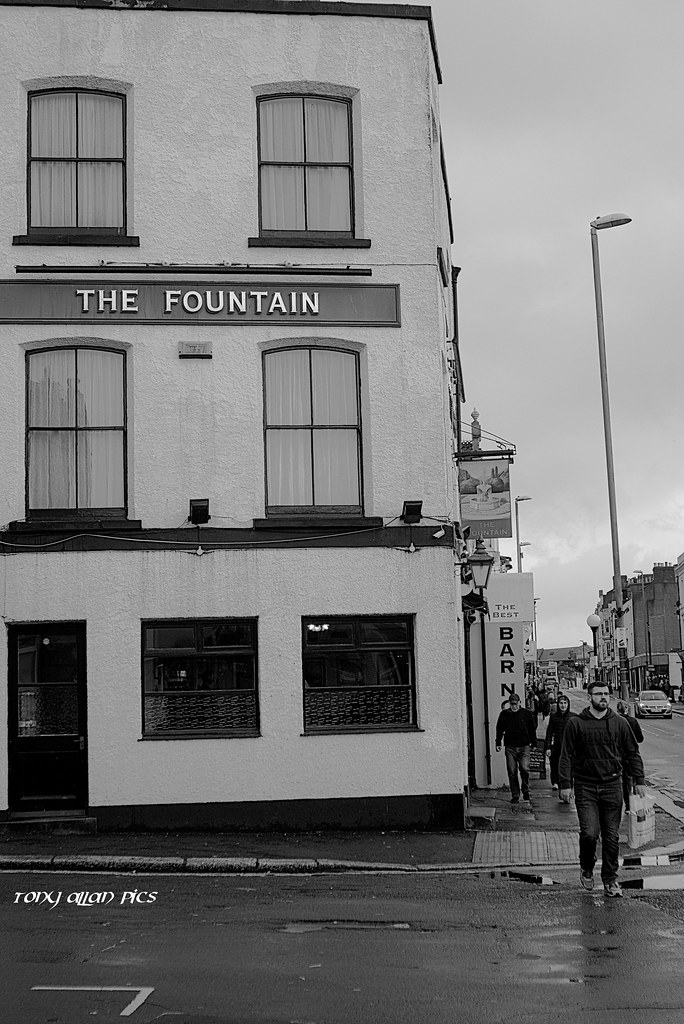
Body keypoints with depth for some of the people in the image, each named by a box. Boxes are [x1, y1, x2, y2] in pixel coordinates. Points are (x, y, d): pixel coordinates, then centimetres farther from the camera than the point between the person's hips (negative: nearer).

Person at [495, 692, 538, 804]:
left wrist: (533, 742, 8)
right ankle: (515, 795, 8)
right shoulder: (504, 715, 6)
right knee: (512, 771, 0)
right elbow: (499, 729, 12)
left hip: (524, 746, -1)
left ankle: (526, 790, 9)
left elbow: (532, 729, 11)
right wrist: (498, 743, 4)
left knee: (524, 768, -14)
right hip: (510, 747, 1)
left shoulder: (526, 714, 5)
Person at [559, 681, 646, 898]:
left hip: (612, 786, 2)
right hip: (585, 787, -2)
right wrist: (565, 784, -5)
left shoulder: (619, 723, 6)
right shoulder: (576, 724, -1)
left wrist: (638, 780, 6)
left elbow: (632, 753, 12)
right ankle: (586, 868, 17)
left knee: (611, 836, 4)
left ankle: (610, 880, 16)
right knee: (589, 833, -11)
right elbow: (566, 756, 0)